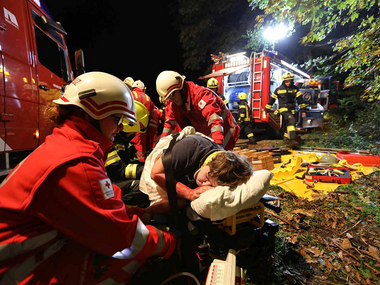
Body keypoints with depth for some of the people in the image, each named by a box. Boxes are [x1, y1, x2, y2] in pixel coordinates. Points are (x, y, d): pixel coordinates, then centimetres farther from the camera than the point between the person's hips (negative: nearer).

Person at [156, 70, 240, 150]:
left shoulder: (200, 94, -28)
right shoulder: (173, 104, -3)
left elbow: (215, 120, -40)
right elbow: (169, 124, 2)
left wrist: (218, 145, -50)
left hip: (226, 133, -7)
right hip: (207, 136, 7)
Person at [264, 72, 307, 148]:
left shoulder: (295, 89, 6)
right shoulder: (279, 89, 0)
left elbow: (300, 100, 8)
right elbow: (272, 99, 7)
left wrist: (303, 109, 4)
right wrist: (267, 109, 10)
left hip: (292, 109, 4)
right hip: (283, 108, -4)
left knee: (288, 124, 9)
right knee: (291, 119, -29)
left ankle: (286, 139, 30)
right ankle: (292, 139, -36)